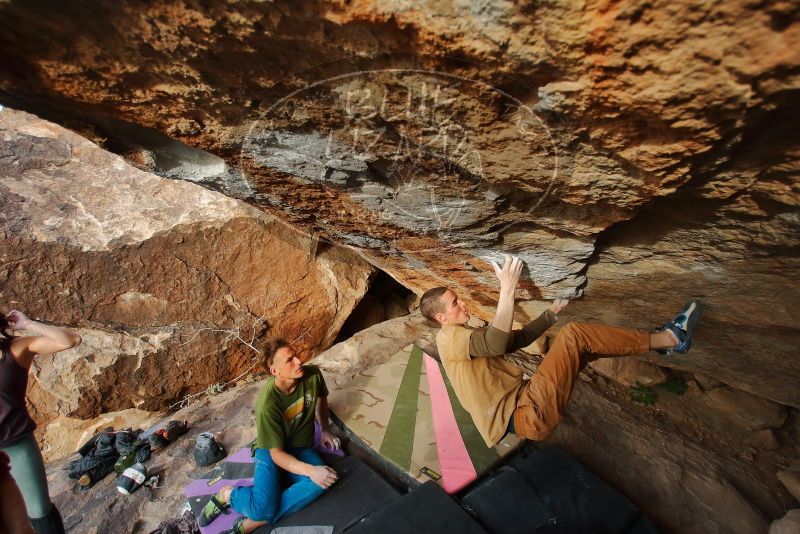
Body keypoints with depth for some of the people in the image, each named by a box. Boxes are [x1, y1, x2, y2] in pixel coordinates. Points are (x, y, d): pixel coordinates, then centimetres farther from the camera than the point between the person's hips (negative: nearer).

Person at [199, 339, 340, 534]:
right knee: (263, 509, -26)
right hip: (272, 450, -3)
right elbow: (277, 453, -22)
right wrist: (310, 470, -31)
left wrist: (325, 429, 1)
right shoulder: (268, 404, -29)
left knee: (321, 483, -27)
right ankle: (228, 494, 8)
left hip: (302, 448, 4)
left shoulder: (312, 375, -19)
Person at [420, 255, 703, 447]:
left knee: (577, 344, 14)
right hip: (528, 415, -10)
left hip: (523, 401, 10)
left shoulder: (472, 336, 19)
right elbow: (496, 344, -31)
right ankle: (667, 339, 0)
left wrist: (551, 313, 27)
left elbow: (519, 338, 26)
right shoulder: (448, 337, -12)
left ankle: (662, 340, 18)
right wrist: (507, 289, -31)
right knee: (573, 334, -16)